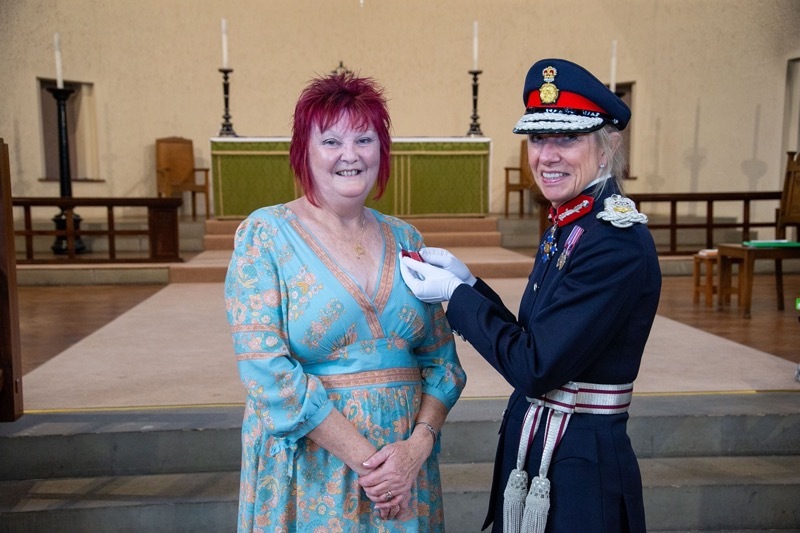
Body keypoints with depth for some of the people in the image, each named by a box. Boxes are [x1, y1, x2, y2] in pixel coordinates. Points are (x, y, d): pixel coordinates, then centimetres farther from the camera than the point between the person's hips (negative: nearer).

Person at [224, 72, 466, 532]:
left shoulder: (405, 240, 3)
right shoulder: (265, 234, -8)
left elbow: (442, 358, 4)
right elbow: (267, 369, -15)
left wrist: (417, 446, -11)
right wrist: (364, 459, -17)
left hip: (405, 467, 4)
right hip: (310, 472, -3)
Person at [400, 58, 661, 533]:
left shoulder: (619, 243, -23)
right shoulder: (566, 226, 4)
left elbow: (537, 368, -23)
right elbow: (534, 343, 7)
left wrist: (454, 295, -15)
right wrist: (467, 283, -3)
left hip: (582, 474, -8)